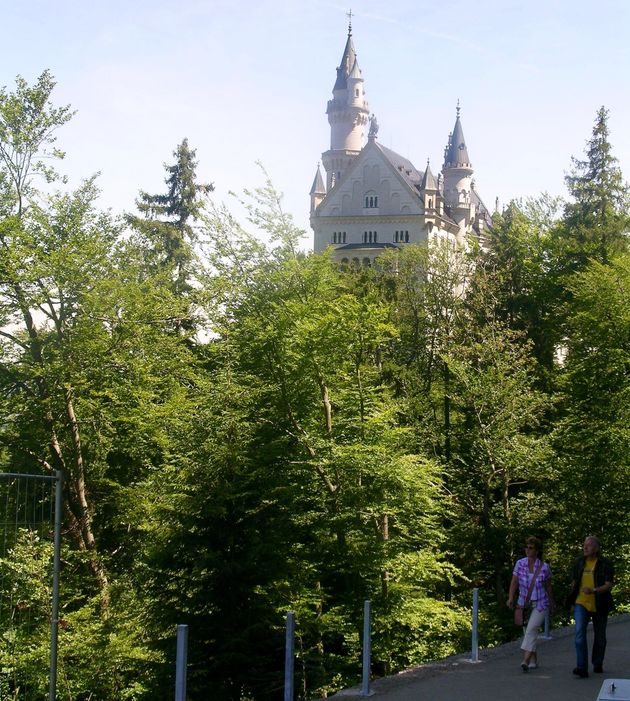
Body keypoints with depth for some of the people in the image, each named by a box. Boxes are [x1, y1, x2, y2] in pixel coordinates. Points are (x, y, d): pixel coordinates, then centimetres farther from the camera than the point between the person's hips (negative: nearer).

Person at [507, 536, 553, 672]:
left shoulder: (544, 567, -8)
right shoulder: (520, 563, -4)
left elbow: (548, 586, 5)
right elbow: (514, 582, -8)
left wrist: (551, 602, 16)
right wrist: (511, 598, -22)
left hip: (540, 604, -3)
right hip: (524, 603, 3)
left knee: (531, 630, -18)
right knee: (528, 632, 10)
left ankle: (526, 661, -27)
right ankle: (534, 660, 25)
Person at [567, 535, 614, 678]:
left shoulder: (605, 564, -6)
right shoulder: (578, 562, 6)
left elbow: (608, 585, -13)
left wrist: (593, 590, -30)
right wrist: (572, 602, 17)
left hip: (599, 606, -1)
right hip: (581, 604, 1)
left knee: (600, 637, 12)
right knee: (580, 632, -17)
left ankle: (598, 664, 33)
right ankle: (582, 667, -21)